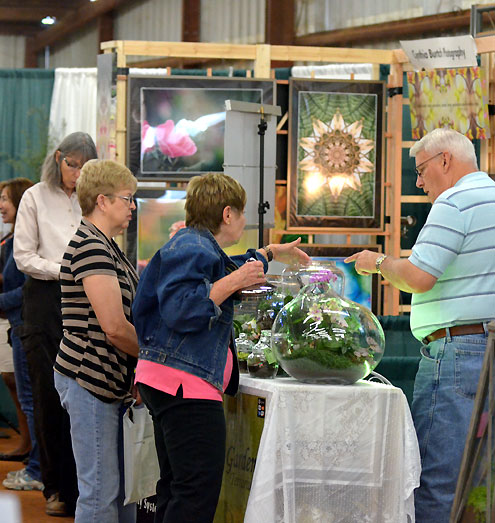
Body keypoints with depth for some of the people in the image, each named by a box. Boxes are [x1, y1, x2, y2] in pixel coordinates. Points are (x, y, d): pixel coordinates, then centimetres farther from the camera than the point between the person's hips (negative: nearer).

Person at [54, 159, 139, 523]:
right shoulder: (91, 247, -16)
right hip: (90, 382, -10)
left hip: (111, 382, 10)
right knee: (101, 492, -7)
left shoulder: (105, 246, 17)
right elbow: (114, 327, -21)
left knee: (121, 488, 12)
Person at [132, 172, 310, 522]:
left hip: (172, 384, 12)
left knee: (177, 488, 13)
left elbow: (226, 270, 45)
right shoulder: (193, 249, -12)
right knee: (199, 491, -16)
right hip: (185, 384, -12)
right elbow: (181, 311, -25)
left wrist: (272, 254, 55)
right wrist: (233, 282, -18)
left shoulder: (197, 245, 22)